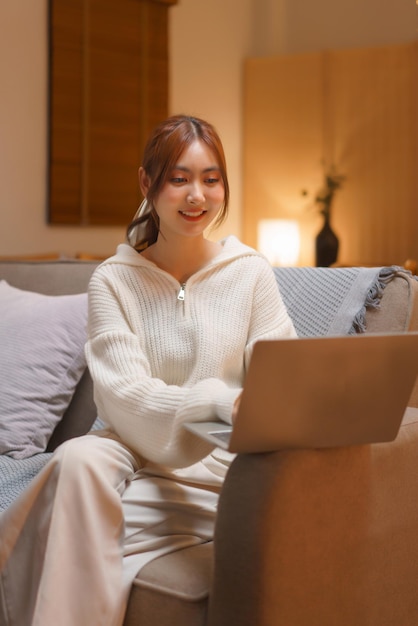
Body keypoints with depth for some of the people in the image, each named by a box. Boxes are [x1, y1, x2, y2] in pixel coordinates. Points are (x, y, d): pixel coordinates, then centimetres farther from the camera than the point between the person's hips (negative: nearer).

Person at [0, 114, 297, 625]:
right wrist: (219, 399, -29)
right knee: (79, 459, -33)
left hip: (220, 466, -1)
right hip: (137, 451, 2)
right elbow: (124, 397, -11)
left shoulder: (251, 273, 3)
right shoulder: (113, 281, 2)